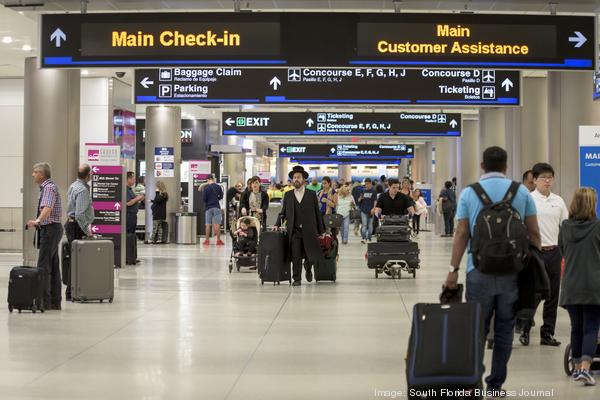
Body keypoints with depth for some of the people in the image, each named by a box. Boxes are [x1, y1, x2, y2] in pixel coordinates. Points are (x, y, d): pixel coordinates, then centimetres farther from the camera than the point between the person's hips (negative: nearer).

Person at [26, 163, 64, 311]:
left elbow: (48, 208, -30)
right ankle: (55, 302, 13)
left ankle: (44, 301, -11)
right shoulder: (49, 186, 17)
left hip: (50, 229, -10)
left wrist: (38, 221, -45)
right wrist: (39, 222, 38)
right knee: (53, 267, 10)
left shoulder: (49, 187, -14)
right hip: (53, 228, 10)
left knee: (43, 267, -11)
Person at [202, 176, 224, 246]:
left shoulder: (205, 187, -6)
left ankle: (207, 240, 7)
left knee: (208, 224, 5)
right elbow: (221, 196, 8)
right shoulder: (218, 187, -1)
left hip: (208, 207, -1)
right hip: (216, 207, 1)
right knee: (217, 224, 1)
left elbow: (204, 198, -8)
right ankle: (218, 240, 0)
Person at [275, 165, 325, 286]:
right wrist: (277, 224, -1)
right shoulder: (288, 195, 11)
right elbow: (283, 213, 14)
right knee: (296, 257, -3)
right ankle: (297, 279, 9)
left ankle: (308, 268, 34)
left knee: (313, 256, 2)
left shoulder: (311, 194, 7)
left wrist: (321, 230, 5)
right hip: (294, 231, 1)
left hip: (309, 231, 0)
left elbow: (317, 213, 7)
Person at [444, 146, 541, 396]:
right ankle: (496, 385, 13)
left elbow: (461, 234, -3)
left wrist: (454, 269, 1)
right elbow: (533, 232, 2)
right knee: (504, 330, 8)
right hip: (512, 271, 1)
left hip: (480, 271, -1)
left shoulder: (469, 193, 0)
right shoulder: (522, 192, 3)